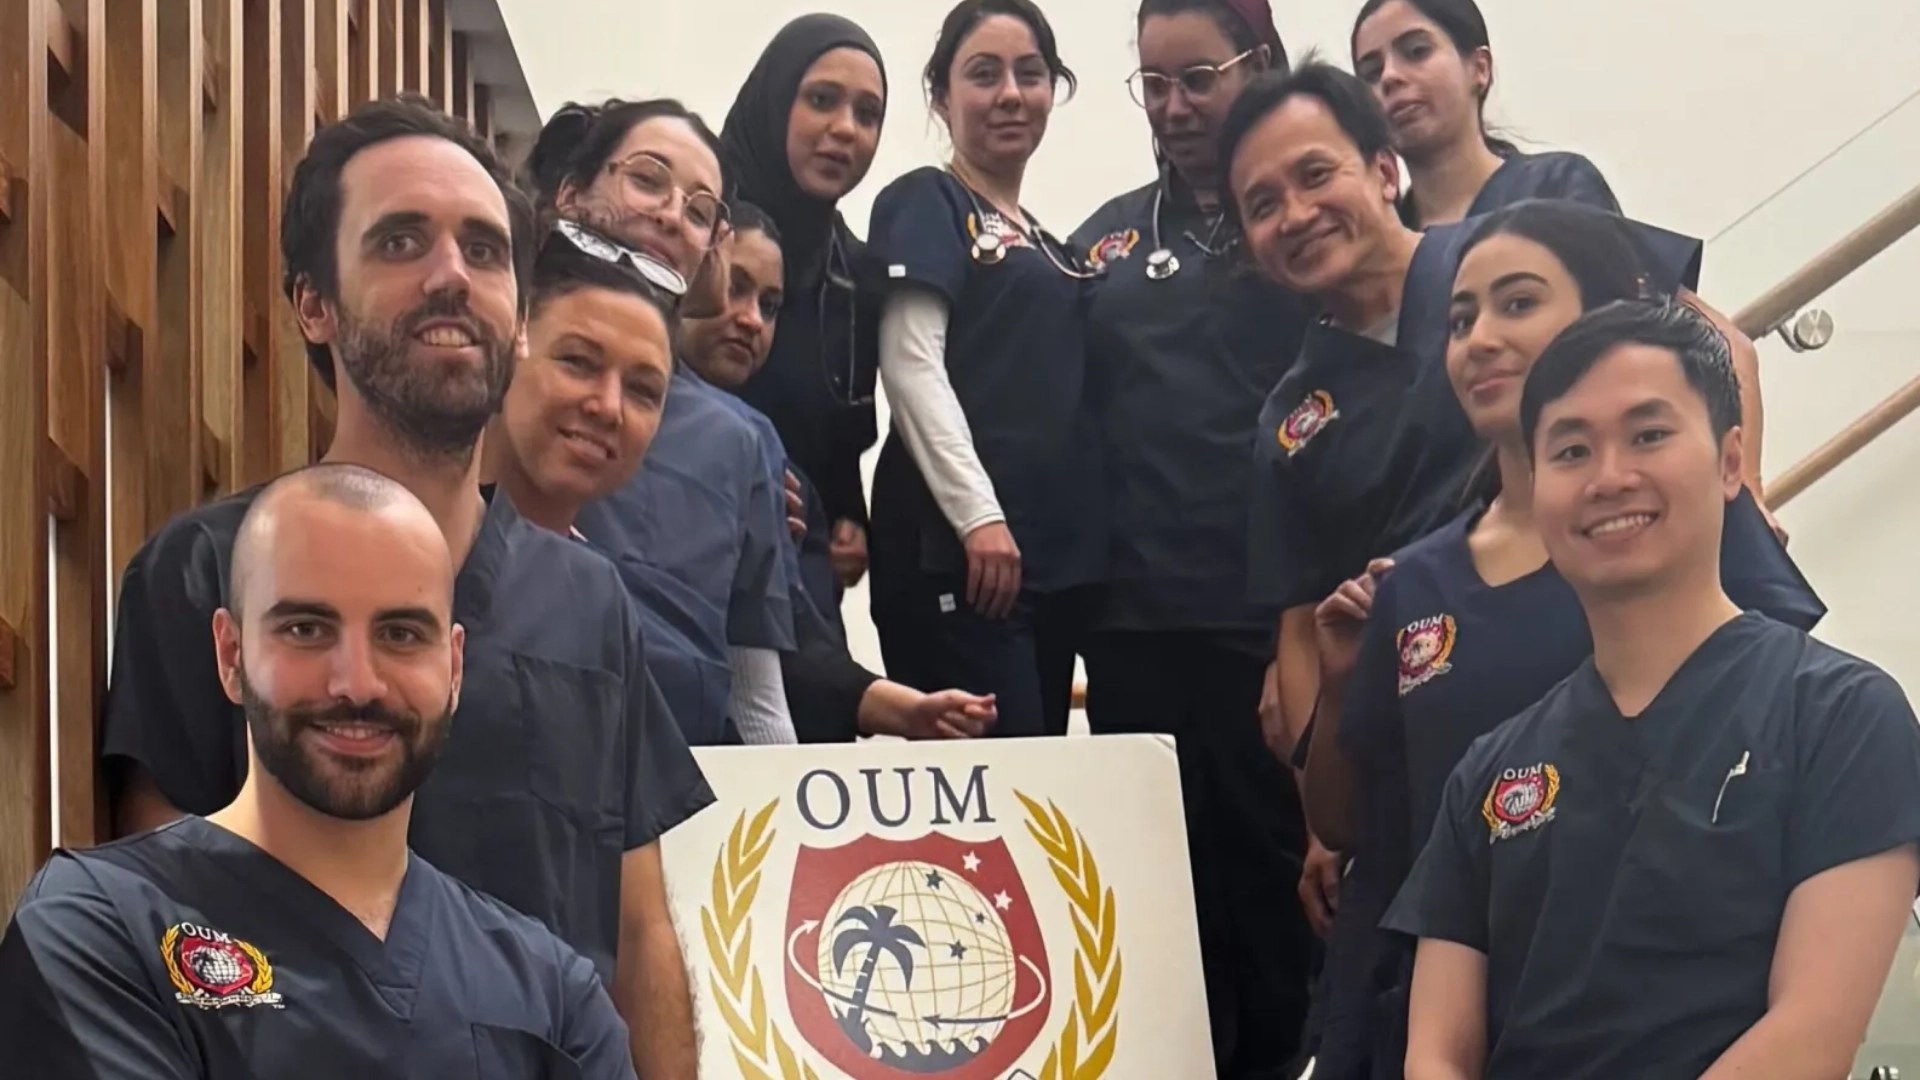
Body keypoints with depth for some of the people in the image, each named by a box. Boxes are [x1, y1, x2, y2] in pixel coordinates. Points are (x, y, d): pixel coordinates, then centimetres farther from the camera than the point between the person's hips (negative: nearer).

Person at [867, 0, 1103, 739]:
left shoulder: (1051, 247, 23)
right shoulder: (924, 203, 2)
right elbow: (912, 364, -10)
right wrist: (980, 515, -19)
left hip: (1056, 551, 8)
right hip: (955, 546, -8)